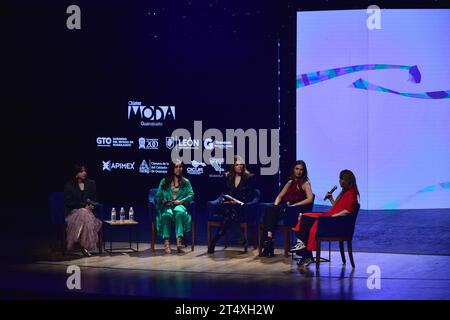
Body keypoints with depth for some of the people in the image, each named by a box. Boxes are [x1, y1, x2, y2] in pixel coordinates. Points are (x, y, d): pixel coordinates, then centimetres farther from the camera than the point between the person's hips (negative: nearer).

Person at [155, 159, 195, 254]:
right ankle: (166, 241, -45)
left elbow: (191, 195, 6)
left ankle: (179, 239, -49)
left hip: (180, 206, 0)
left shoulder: (186, 182, 17)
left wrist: (181, 201, -10)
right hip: (166, 206, 0)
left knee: (180, 213, -39)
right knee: (166, 214, -38)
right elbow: (158, 196, 14)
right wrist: (164, 201, -7)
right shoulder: (164, 181, 17)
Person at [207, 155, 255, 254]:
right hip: (227, 204, 2)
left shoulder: (249, 177, 8)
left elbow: (250, 195, 2)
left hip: (241, 206, -2)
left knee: (231, 211, -35)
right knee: (230, 211, -36)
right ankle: (240, 237, -42)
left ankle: (214, 241, -38)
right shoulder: (227, 177, 16)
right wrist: (230, 200, -5)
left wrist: (238, 201, -11)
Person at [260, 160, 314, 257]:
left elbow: (310, 199, -9)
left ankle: (269, 239, -32)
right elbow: (280, 196, 23)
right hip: (284, 208, 5)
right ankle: (268, 237, -41)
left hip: (295, 211, -5)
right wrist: (275, 205, 2)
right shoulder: (290, 182, 24)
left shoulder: (305, 183, 6)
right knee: (270, 209, -30)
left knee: (271, 210, -32)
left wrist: (294, 205, -16)